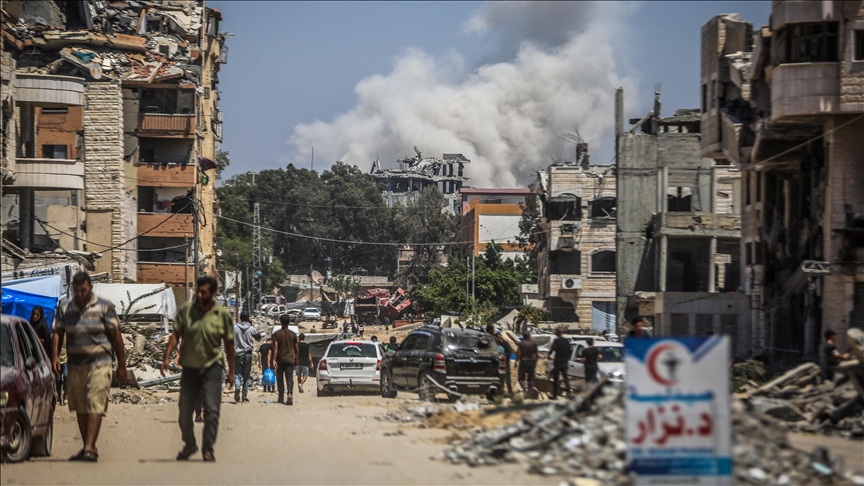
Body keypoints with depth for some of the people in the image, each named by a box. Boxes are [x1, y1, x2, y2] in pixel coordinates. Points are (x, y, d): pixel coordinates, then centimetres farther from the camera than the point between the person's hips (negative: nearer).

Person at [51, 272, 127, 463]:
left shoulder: (104, 307, -1)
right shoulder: (64, 307, 8)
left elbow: (116, 336, 1)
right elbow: (57, 333, 8)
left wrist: (121, 365, 1)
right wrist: (55, 356, -9)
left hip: (99, 365, -4)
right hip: (75, 366, 4)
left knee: (95, 407, -13)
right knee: (80, 409, 8)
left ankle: (90, 448, -18)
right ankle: (88, 447, 18)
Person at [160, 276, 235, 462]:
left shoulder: (223, 315, -5)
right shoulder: (185, 310, -3)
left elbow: (229, 344, 2)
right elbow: (176, 335, 1)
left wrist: (231, 372, 5)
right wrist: (167, 357, -12)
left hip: (212, 368, -2)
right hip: (189, 368, 2)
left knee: (211, 410, -10)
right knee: (184, 412, 8)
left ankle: (208, 449, 0)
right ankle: (189, 445, 29)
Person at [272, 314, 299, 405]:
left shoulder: (276, 334, -3)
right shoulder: (293, 334, 4)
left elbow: (275, 348, -12)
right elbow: (297, 349, 7)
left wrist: (274, 360, -15)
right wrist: (296, 360, 18)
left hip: (280, 360, -1)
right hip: (290, 360, 1)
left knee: (280, 379, 11)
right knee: (290, 378, -2)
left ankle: (281, 397, 14)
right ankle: (290, 393, -25)